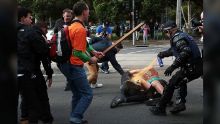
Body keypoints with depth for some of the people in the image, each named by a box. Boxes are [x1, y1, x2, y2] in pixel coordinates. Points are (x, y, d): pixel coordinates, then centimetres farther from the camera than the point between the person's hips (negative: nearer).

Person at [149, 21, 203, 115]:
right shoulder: (183, 35, 21)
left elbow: (185, 52, -26)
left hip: (191, 68, -10)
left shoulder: (177, 37, -10)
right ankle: (180, 103, 27)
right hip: (199, 67, 10)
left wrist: (173, 66, -25)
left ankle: (160, 108, 2)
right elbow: (173, 50, 37)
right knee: (181, 81, 31)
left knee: (172, 83, -3)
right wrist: (163, 54, 50)